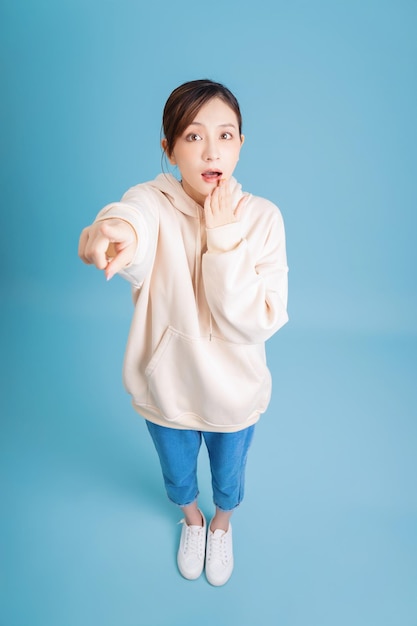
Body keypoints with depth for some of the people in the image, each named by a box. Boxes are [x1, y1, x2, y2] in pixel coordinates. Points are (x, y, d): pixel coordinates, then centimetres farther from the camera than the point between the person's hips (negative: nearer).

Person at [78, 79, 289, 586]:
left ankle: (222, 525, 65)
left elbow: (256, 324, -23)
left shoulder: (261, 217, -17)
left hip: (234, 393, 1)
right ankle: (191, 520, 65)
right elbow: (135, 217, -46)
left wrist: (223, 242, -30)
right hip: (166, 390, 0)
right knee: (177, 475, 28)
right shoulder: (154, 203, -19)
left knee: (228, 477, 28)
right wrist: (117, 230, -70)